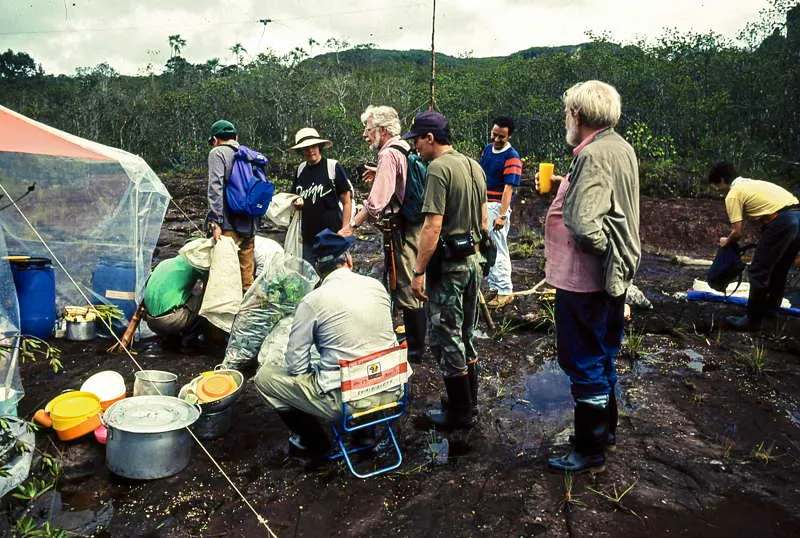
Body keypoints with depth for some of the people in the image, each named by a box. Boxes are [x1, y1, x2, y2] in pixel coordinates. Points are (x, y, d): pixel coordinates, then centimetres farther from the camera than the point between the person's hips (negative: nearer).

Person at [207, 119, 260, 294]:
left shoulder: (217, 153, -1)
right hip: (250, 224, 7)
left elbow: (216, 187, -14)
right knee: (247, 268, 13)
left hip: (229, 225, -7)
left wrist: (215, 221, -17)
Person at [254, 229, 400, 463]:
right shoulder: (377, 286, 2)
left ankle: (314, 443, 19)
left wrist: (315, 372, 14)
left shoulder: (313, 301, -12)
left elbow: (296, 366, -7)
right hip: (389, 391, 6)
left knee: (264, 376, 10)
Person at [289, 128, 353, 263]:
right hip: (308, 236, 5)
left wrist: (345, 228, -11)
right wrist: (297, 202, -1)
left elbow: (347, 201, -5)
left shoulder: (333, 167, -6)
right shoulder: (301, 170, 10)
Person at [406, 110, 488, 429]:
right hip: (473, 259, 9)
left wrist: (419, 271, -19)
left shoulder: (439, 168, -17)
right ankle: (469, 400, 31)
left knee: (446, 338, 2)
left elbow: (433, 226, -23)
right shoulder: (474, 166, 11)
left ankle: (460, 412, 12)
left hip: (448, 264, -9)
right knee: (465, 335, 19)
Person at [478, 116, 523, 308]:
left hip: (497, 206, -8)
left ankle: (505, 291, 0)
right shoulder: (487, 149, 11)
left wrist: (502, 215, -26)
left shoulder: (512, 158, -14)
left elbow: (508, 188, -20)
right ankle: (493, 288, 23)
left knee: (498, 249, -7)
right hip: (482, 204, 8)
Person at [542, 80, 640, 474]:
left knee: (584, 366, 4)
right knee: (601, 360, 23)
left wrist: (604, 249, -16)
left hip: (584, 281, -10)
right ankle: (606, 431, 40)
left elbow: (584, 224, -33)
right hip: (611, 276, 10)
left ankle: (589, 452, 20)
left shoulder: (594, 155, -22)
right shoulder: (621, 148, 9)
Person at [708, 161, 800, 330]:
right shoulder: (753, 183, 27)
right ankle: (771, 308, 38)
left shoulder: (732, 195, 1)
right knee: (779, 270, 23)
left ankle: (752, 320, 7)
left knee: (758, 272, 1)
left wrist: (727, 241, 20)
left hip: (782, 221, -9)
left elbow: (738, 232, -1)